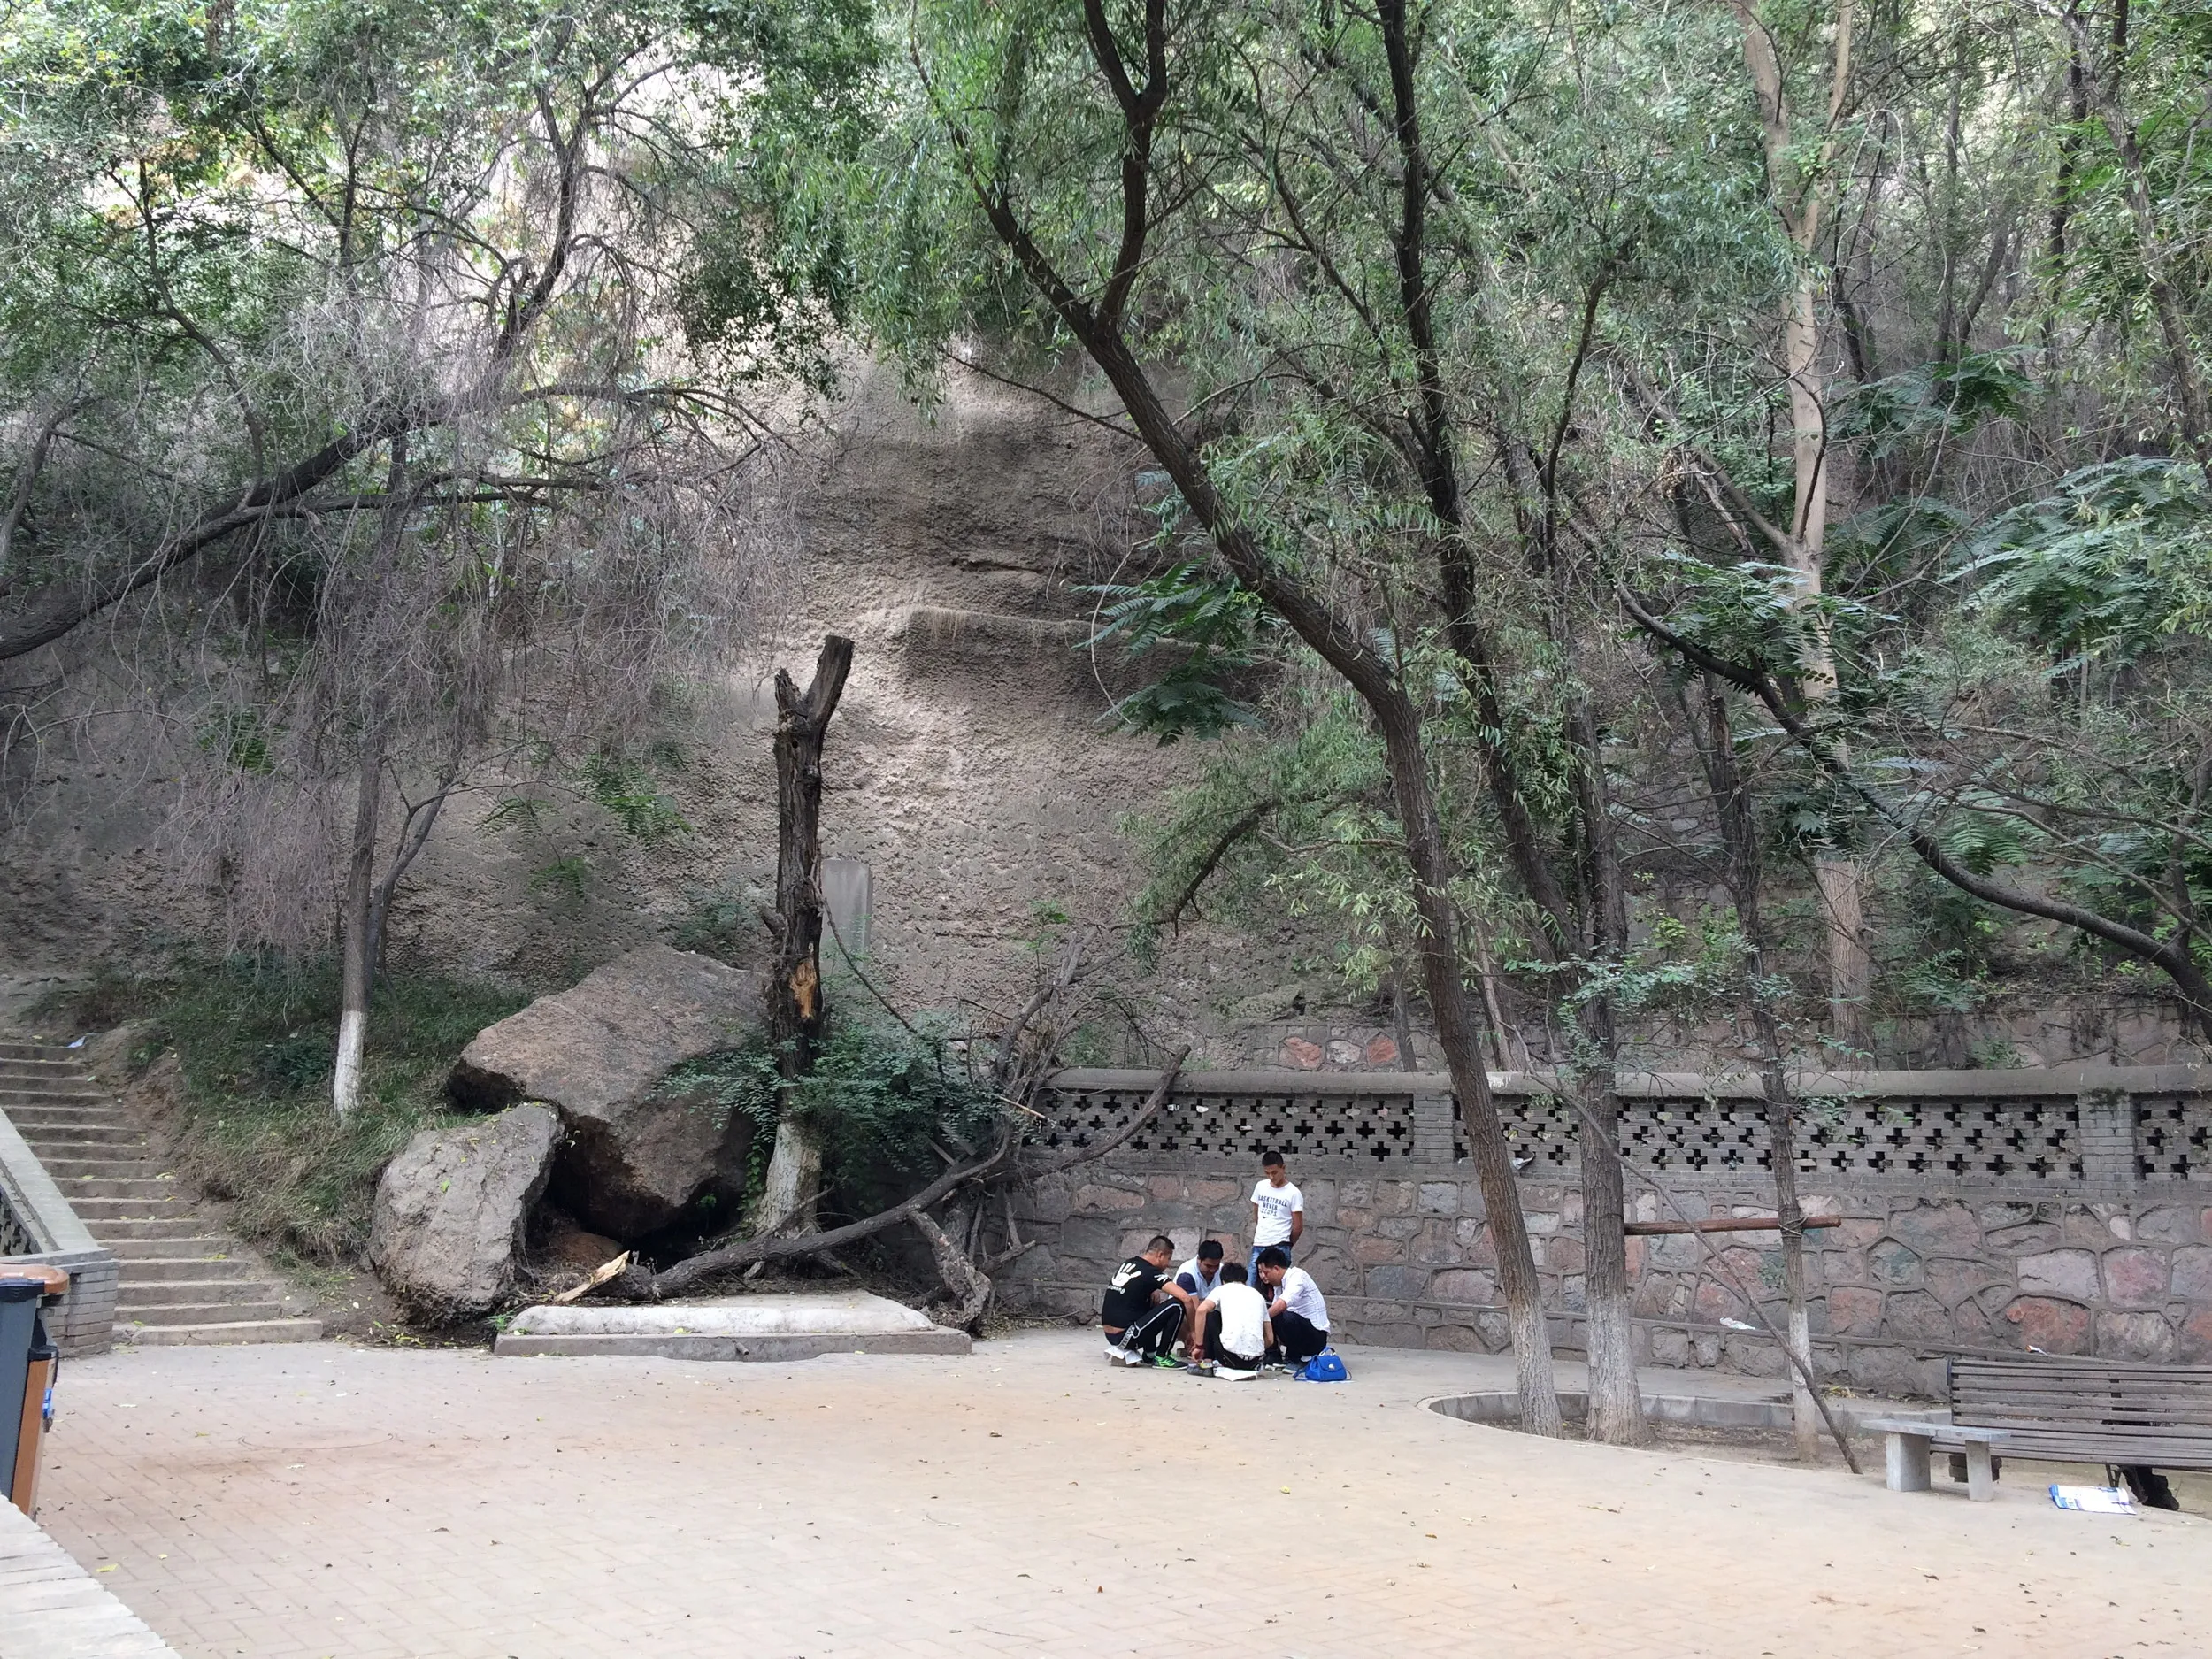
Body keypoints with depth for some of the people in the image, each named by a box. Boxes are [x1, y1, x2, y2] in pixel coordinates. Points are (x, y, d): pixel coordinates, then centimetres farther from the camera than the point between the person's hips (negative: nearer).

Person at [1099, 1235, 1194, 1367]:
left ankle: (1149, 1354, 23)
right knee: (1177, 1305, -9)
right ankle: (1161, 1357, 0)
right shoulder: (1151, 1273, -11)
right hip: (1125, 1336, -9)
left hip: (1109, 1335, 9)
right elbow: (1185, 1298, -18)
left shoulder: (1127, 1263, 12)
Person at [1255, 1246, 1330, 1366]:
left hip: (1316, 1336, -8)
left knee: (1287, 1318, -35)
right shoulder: (1278, 1284, 8)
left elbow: (1282, 1304, -33)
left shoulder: (1297, 1276, -18)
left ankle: (1294, 1359, -12)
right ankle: (1273, 1356, 1)